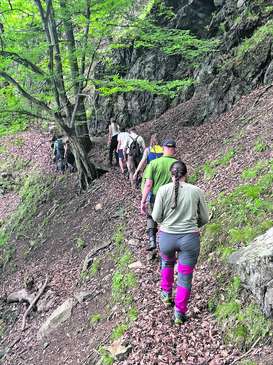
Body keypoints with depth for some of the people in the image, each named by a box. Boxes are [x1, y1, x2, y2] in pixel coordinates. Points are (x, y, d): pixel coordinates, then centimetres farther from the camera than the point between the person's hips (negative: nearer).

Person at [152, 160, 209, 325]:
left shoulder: (163, 190, -7)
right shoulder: (197, 191, -3)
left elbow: (156, 217, -5)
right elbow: (205, 218, 4)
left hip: (167, 237, 1)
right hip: (190, 239, -1)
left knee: (167, 262, 33)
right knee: (185, 277, 13)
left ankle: (166, 294, 42)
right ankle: (180, 313, 20)